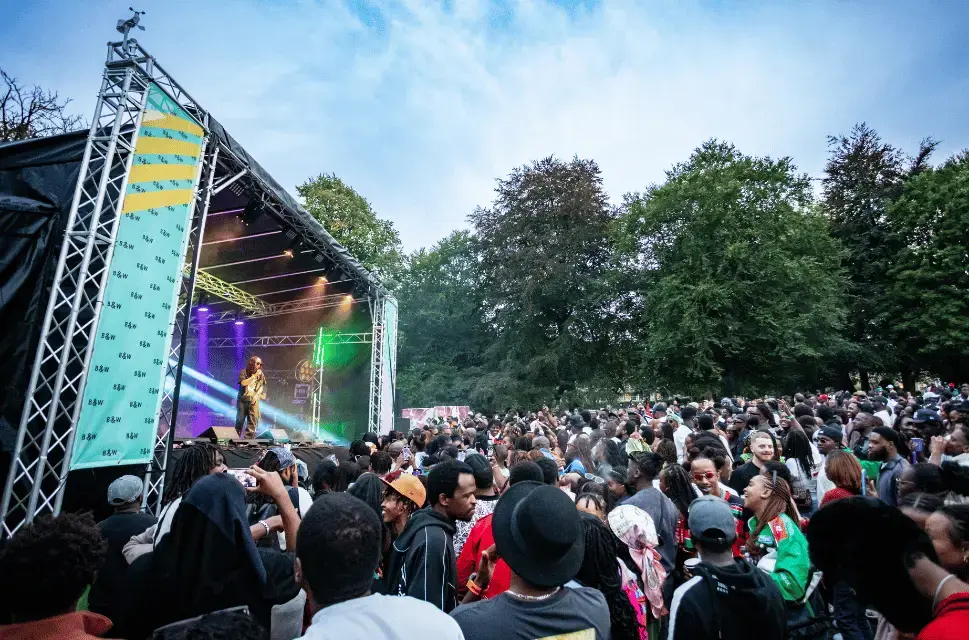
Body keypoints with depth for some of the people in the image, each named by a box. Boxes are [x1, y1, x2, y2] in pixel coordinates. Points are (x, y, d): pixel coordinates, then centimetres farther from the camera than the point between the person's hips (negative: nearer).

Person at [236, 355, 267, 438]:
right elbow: (243, 383, -18)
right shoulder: (244, 372, -2)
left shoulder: (261, 375, 8)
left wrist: (257, 395, -1)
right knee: (240, 421, 3)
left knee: (253, 423, -4)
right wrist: (254, 376, -15)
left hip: (254, 401, 2)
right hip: (243, 400, -2)